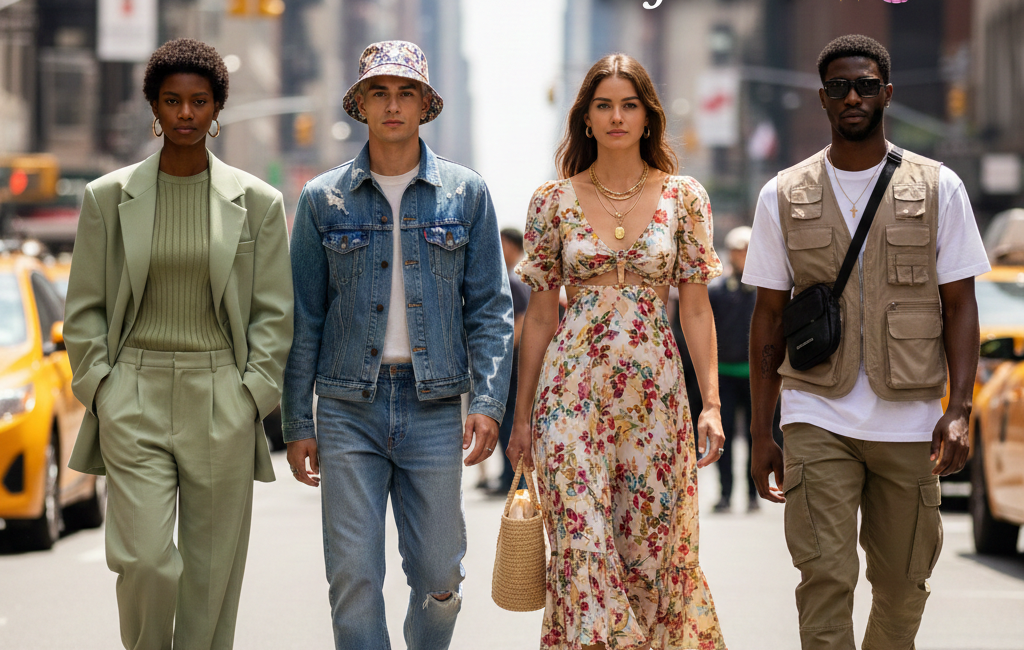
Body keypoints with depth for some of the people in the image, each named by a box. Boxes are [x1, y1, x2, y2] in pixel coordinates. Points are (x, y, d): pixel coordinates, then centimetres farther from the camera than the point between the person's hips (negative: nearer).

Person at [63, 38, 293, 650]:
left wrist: (252, 394, -3)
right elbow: (84, 309, 9)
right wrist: (100, 388, -1)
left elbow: (275, 313, 6)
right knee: (143, 560, -12)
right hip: (135, 398, 0)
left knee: (212, 571, 3)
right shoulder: (108, 197, 6)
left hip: (222, 403, 1)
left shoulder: (257, 202, 5)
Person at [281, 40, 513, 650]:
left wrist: (488, 400, -7)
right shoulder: (324, 199, 5)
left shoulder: (466, 193, 5)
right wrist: (297, 423, 3)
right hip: (349, 410, 0)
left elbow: (490, 307, 4)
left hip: (433, 406, 0)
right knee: (354, 577, -3)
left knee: (438, 576, 4)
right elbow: (303, 318, 7)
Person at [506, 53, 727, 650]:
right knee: (582, 544, -7)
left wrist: (712, 403, -4)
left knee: (652, 545, 5)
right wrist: (523, 415, 7)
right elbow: (540, 315, 7)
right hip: (573, 388, 0)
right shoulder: (555, 201, 3)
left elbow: (696, 309, 4)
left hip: (654, 391, 1)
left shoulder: (685, 197, 3)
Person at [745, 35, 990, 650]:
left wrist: (959, 409, -9)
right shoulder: (784, 196, 5)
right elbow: (770, 316, 8)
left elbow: (960, 305, 4)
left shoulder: (938, 188, 4)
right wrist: (761, 432, 5)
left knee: (903, 582, 8)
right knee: (825, 578, -11)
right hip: (817, 419, -1)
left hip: (909, 422, 1)